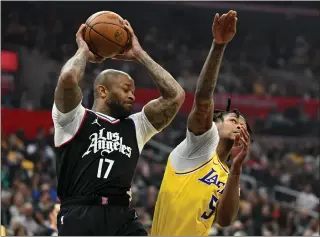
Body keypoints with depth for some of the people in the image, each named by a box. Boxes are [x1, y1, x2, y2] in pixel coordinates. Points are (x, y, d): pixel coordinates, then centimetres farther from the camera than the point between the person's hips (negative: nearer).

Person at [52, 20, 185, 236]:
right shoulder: (74, 119, 8)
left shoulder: (135, 127, 24)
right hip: (80, 217, -4)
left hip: (123, 217, 5)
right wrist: (83, 51, 10)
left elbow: (175, 95, 17)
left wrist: (139, 54, 20)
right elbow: (68, 77, -12)